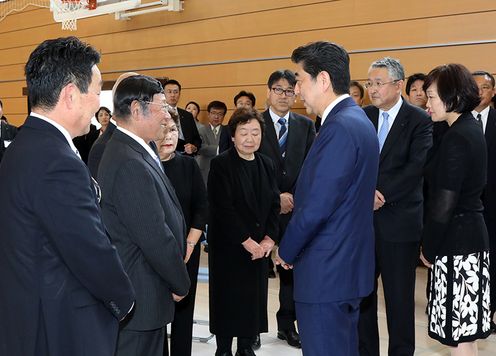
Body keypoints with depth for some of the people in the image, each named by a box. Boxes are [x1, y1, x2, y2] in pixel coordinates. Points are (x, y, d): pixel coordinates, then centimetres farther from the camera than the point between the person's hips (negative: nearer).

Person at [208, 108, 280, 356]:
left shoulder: (266, 164, 7)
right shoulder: (221, 165, -10)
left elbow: (274, 204, 7)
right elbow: (223, 209, -16)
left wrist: (269, 238, -5)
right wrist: (246, 241, -16)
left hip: (259, 247, 5)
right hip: (228, 246, -5)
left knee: (254, 297, 7)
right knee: (228, 298, 3)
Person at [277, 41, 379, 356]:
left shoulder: (340, 128, -20)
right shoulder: (357, 120, 11)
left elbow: (316, 207, -23)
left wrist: (286, 251, -7)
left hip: (326, 272, -10)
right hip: (349, 265, 10)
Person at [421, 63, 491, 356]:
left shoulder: (457, 138, -17)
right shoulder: (472, 129, 12)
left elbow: (445, 203, -18)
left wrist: (429, 249, -6)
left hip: (456, 239, -10)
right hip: (471, 230, 10)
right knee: (465, 331, 16)